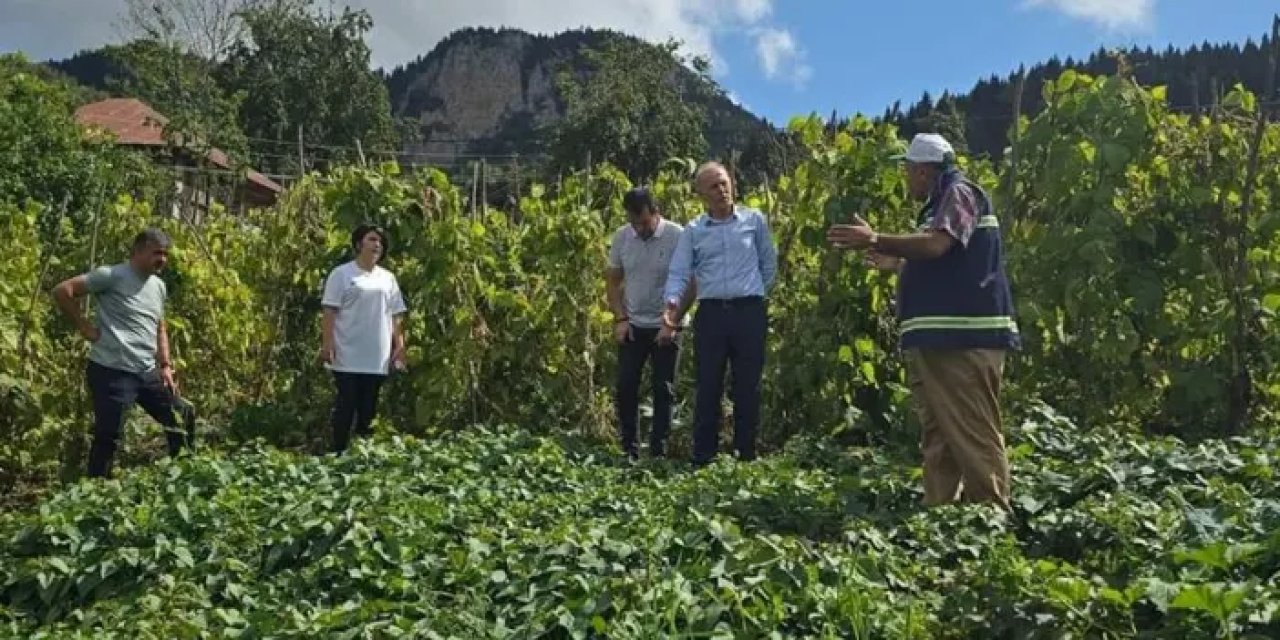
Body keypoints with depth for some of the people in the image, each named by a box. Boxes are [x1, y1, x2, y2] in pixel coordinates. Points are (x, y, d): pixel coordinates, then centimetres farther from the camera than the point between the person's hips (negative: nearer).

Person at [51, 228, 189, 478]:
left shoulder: (159, 286, 15)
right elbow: (62, 291, -11)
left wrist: (165, 366, 15)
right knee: (108, 437, -3)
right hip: (112, 373, -8)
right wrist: (84, 326, -10)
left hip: (148, 373, 8)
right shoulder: (112, 275, -10)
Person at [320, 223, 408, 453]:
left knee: (369, 408, 9)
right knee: (346, 406, -2)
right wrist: (327, 343, -13)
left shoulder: (388, 278, 12)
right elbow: (330, 311, -5)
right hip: (348, 356, -4)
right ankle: (339, 454, 5)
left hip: (377, 358, 4)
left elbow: (396, 315, 12)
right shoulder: (341, 274, -1)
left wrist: (400, 347, 6)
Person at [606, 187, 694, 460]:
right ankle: (628, 450, 14)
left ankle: (658, 452, 13)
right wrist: (620, 319, -2)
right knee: (625, 388, 2)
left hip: (665, 327, -3)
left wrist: (672, 323, -14)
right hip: (632, 325, 3)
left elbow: (690, 284, -10)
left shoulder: (677, 236, -13)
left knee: (663, 390, 3)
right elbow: (613, 280, 8)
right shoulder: (621, 237, -1)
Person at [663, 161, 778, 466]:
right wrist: (672, 302, -19)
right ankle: (703, 460, 10)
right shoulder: (693, 231, 5)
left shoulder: (755, 220, 5)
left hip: (749, 312, 0)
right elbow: (679, 273, -1)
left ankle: (746, 457, 14)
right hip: (711, 313, 0)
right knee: (708, 388, 3)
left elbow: (769, 263, 13)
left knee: (748, 388, 4)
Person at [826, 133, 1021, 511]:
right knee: (938, 436, 10)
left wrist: (875, 240, -18)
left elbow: (936, 245, -22)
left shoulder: (959, 192, -5)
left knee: (974, 435, -9)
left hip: (963, 338, -10)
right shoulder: (940, 204, 24)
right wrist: (896, 265, 35)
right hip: (938, 338, 10)